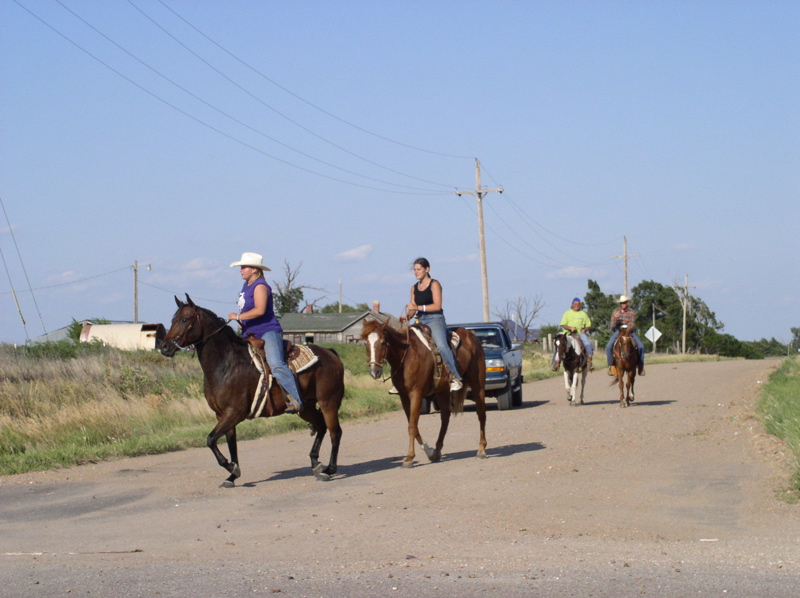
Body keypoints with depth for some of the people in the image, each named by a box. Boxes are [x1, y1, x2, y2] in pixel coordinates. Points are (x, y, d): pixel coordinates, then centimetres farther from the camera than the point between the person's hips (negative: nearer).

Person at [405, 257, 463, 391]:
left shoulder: (434, 284, -3)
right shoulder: (414, 288, 16)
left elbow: (437, 305, -12)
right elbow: (413, 308, 14)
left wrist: (418, 307, -18)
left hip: (435, 319, -7)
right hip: (420, 321, 7)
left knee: (441, 345, -29)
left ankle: (456, 378, -28)